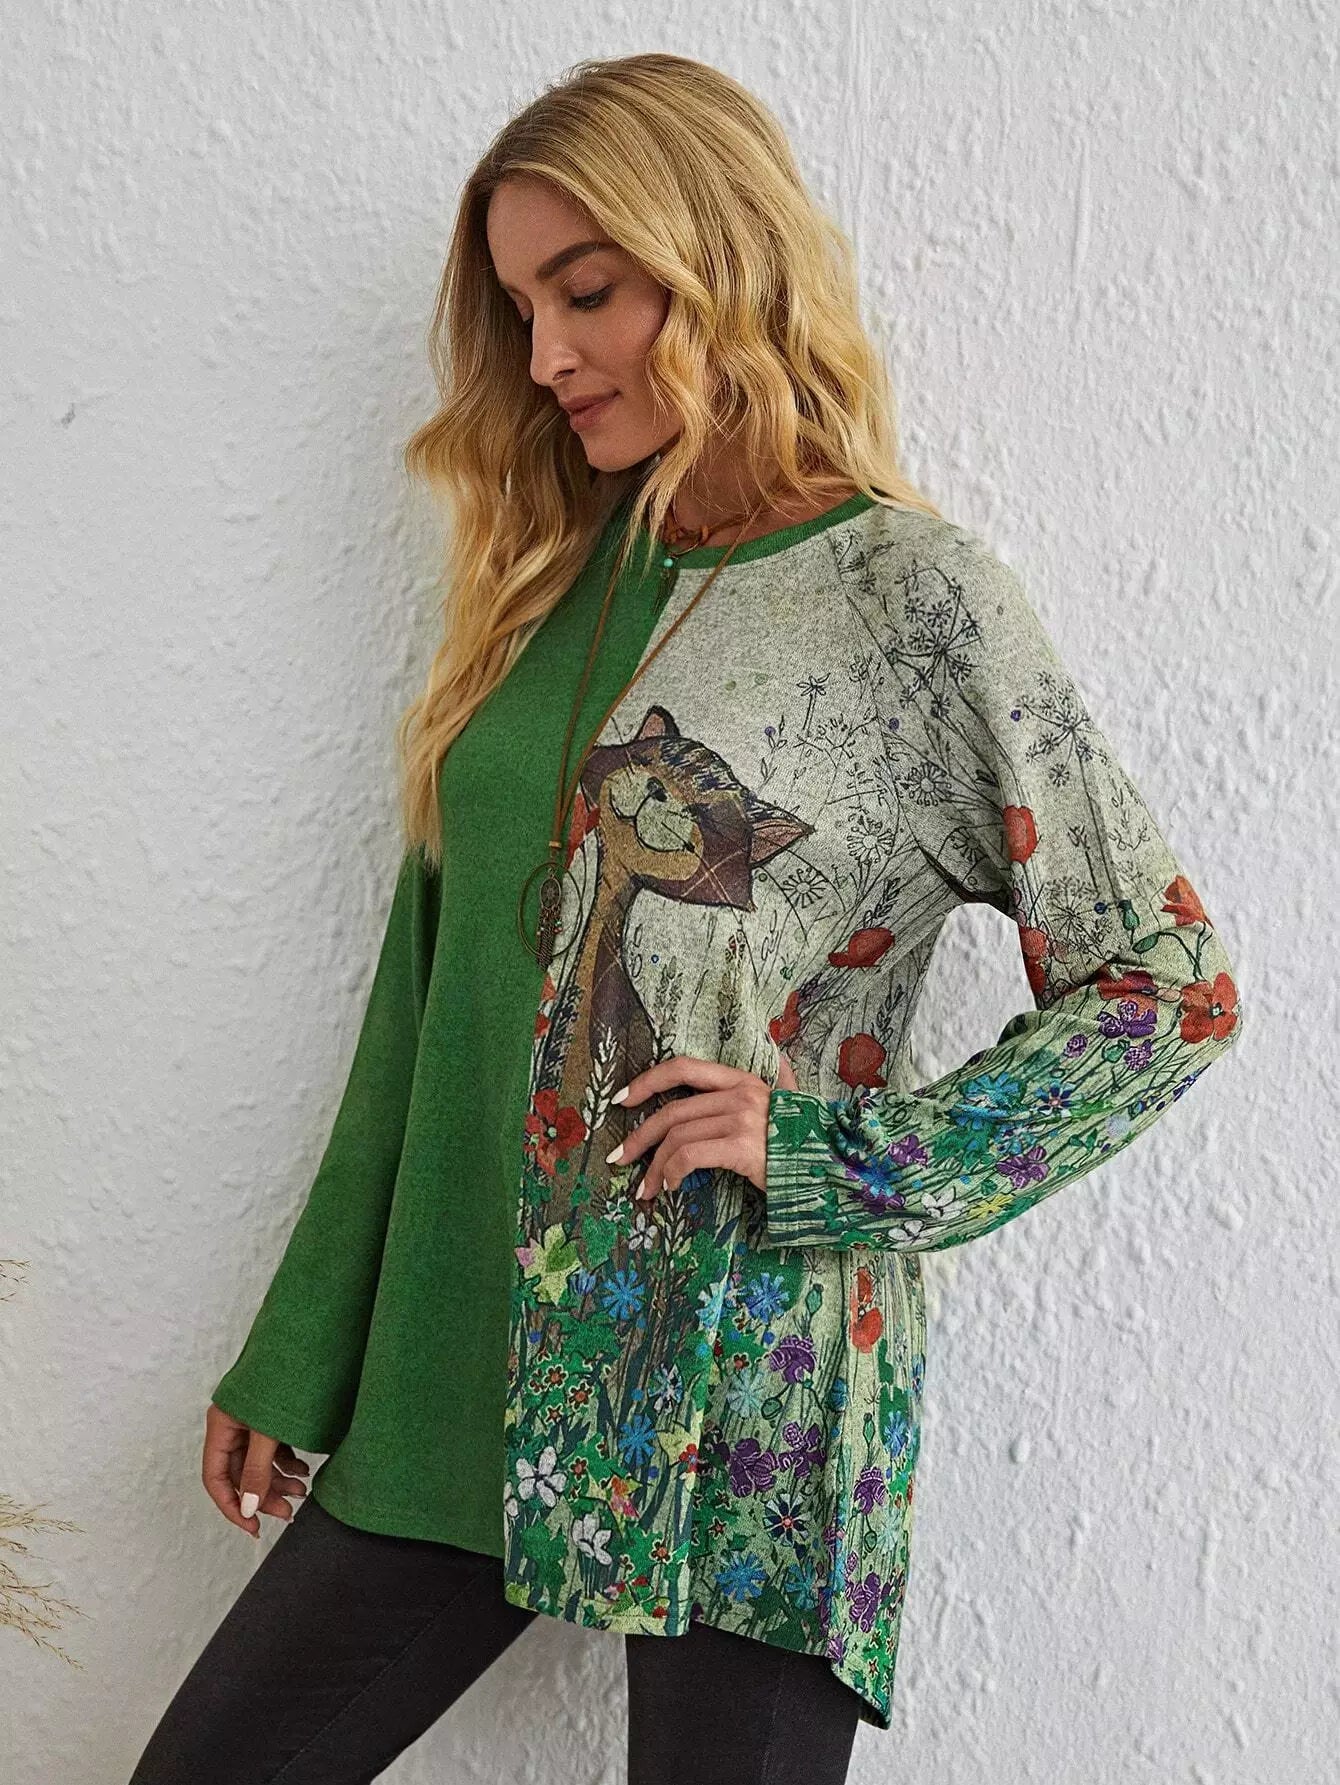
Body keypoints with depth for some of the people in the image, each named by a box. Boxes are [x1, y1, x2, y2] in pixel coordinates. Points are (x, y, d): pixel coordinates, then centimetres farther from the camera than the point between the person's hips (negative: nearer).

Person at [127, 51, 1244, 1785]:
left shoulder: (914, 595, -6)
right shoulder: (550, 584, 10)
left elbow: (1167, 984, -4)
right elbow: (429, 995, 12)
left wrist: (846, 1162, -13)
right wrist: (295, 1359, 12)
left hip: (741, 1409, -5)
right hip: (467, 1376, 6)